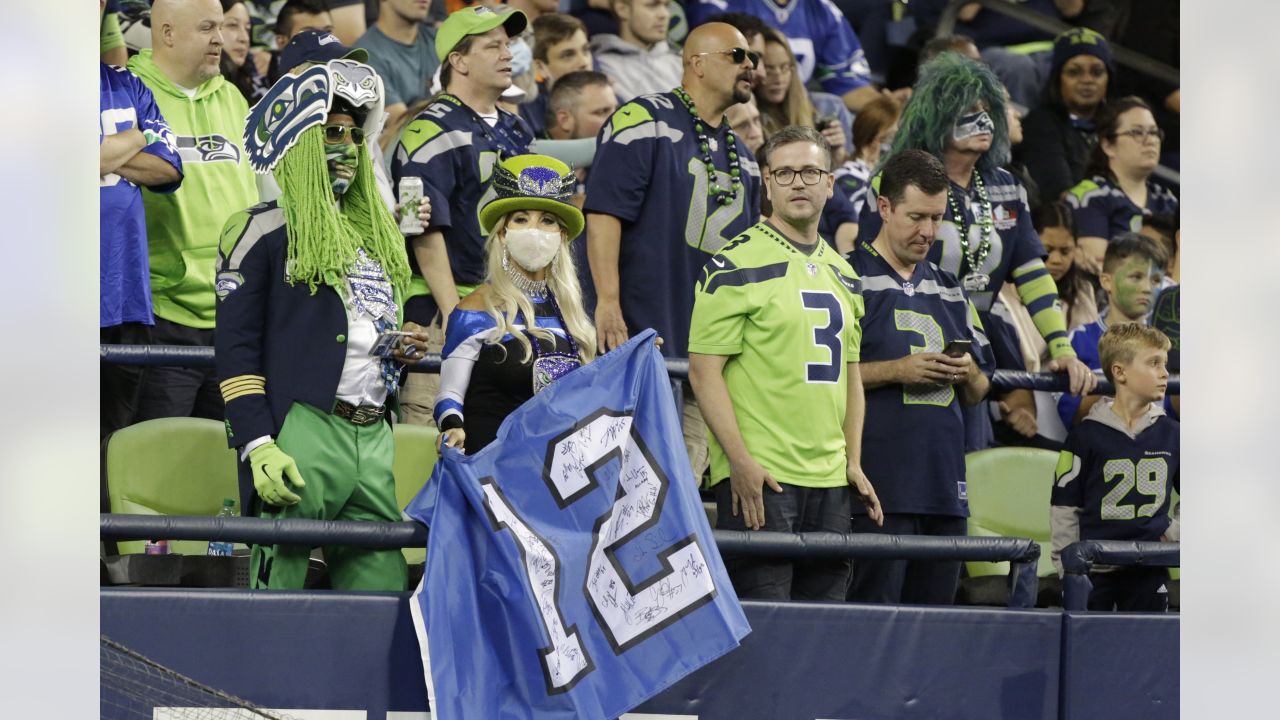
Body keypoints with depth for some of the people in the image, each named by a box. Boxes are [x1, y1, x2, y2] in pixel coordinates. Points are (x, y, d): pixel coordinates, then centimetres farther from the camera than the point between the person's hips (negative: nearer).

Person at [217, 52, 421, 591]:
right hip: (301, 433, -7)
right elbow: (236, 348, -5)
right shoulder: (263, 231, 2)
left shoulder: (375, 235, 25)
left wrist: (399, 348, 9)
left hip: (374, 439, 7)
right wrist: (257, 446, -15)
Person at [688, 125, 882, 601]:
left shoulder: (842, 275, 17)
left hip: (830, 479, 7)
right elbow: (704, 369, -9)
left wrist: (854, 462, 12)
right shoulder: (737, 265, -5)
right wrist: (741, 461, -17)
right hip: (760, 477, -7)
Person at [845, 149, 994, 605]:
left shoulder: (949, 289, 20)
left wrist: (967, 374, 1)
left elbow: (979, 391, 24)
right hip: (880, 481, -6)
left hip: (946, 485, 6)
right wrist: (896, 371, -14)